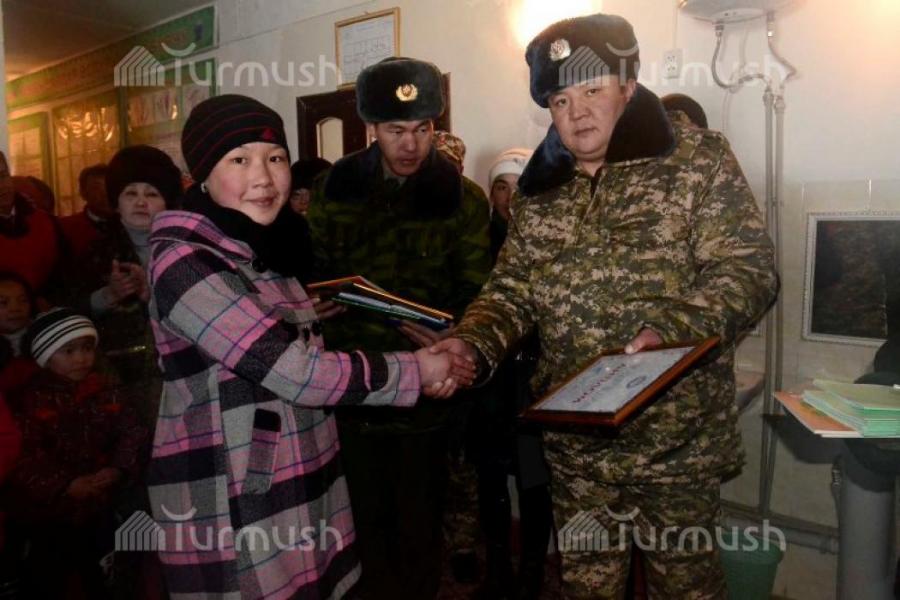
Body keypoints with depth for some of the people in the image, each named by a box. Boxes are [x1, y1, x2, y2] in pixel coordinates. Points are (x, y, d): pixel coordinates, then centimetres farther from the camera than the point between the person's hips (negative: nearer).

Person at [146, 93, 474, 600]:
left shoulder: (264, 251, 8)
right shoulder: (184, 262, -18)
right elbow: (291, 371, -26)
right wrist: (415, 372, -15)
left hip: (305, 492, 7)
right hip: (231, 511, -7)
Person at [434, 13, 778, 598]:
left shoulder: (698, 159, -5)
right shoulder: (541, 188, 7)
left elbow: (749, 268, -11)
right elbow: (513, 289, 8)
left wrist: (674, 331, -29)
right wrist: (472, 342, -11)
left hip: (677, 437, -3)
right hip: (575, 441, 4)